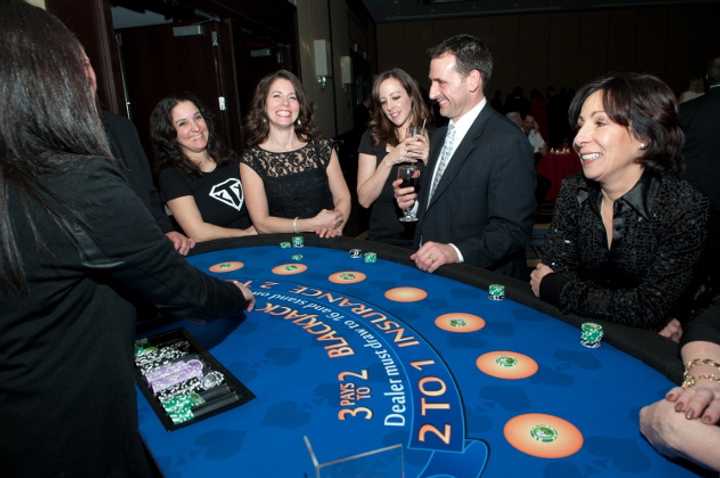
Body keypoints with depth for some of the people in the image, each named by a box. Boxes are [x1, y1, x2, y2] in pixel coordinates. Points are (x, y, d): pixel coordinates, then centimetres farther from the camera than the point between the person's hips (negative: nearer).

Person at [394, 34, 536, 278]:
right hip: (432, 275, 5)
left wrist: (455, 252, -29)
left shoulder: (508, 142, -14)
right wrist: (412, 200, 2)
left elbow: (512, 230, -18)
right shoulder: (440, 135, 11)